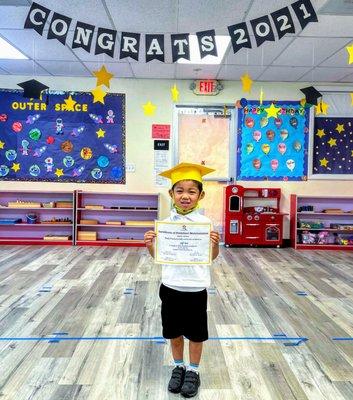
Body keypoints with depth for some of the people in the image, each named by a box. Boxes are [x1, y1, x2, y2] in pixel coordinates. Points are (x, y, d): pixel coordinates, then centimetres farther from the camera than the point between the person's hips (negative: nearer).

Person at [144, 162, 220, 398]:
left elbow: (213, 257, -5)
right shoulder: (165, 222, -5)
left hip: (196, 288, -2)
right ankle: (179, 367, 41)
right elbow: (157, 256, 3)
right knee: (174, 331, 18)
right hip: (171, 286, 2)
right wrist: (149, 244, -17)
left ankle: (193, 370, 37)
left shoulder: (205, 223, -10)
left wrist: (215, 243, -25)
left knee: (196, 333, 14)